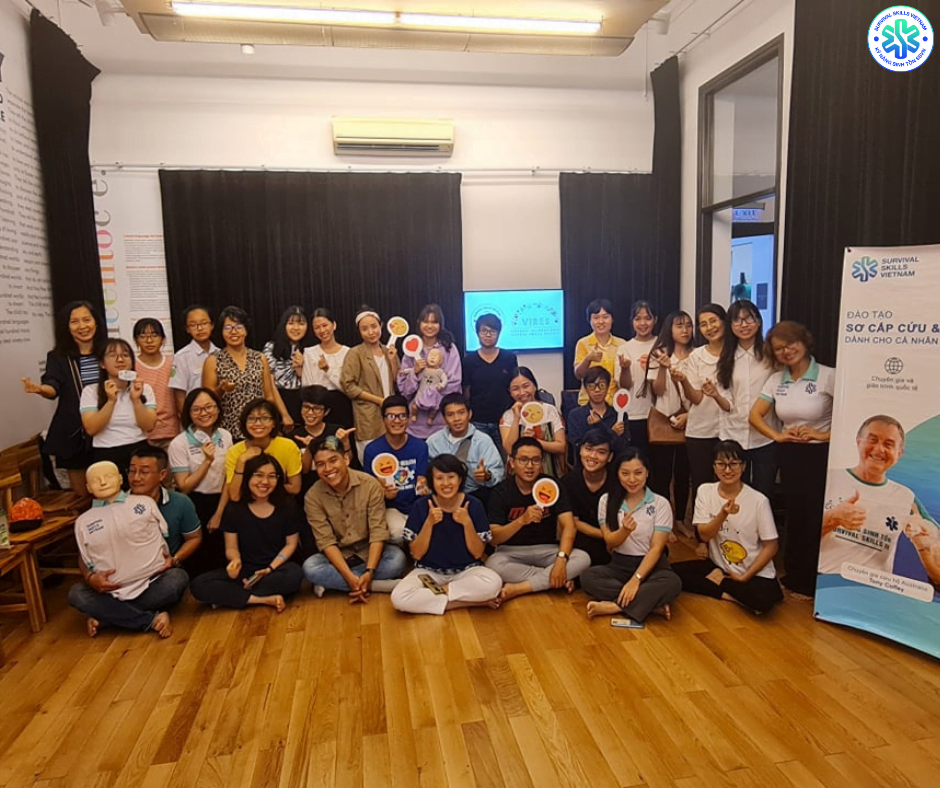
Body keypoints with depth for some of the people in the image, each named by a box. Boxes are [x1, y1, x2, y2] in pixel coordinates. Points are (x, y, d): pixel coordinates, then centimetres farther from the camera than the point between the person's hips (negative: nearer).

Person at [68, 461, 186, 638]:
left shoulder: (145, 503, 3)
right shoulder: (84, 521, 8)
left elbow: (166, 536, 11)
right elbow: (83, 559, 14)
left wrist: (169, 557, -8)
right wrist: (90, 578, -7)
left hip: (152, 587, -2)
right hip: (113, 595, 2)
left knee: (178, 577, -31)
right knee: (76, 594, -24)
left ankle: (109, 616, -15)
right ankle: (152, 619, -22)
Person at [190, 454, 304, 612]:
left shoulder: (287, 507, -5)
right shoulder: (234, 509, -3)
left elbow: (291, 543, 1)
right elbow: (231, 547, 1)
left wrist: (270, 568, -15)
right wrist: (235, 560, -24)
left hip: (277, 567, -1)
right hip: (245, 570, 1)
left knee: (294, 574, -37)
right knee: (198, 585, -22)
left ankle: (229, 596, -19)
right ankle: (264, 600, -25)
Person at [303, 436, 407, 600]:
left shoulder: (370, 485, -16)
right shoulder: (313, 497, -14)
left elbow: (378, 532, -18)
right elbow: (326, 541, -17)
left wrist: (369, 572, -31)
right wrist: (350, 577, -29)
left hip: (369, 552, 0)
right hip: (337, 557, 0)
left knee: (397, 559, -29)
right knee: (310, 568, -29)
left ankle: (332, 583, -18)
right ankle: (379, 585, -22)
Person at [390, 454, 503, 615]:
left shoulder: (474, 505, -8)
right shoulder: (421, 507, -8)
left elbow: (478, 553, -6)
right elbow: (417, 554, -8)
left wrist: (467, 523, -21)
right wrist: (429, 523, -22)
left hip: (466, 570, 0)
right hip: (429, 571, 1)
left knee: (493, 583, -32)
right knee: (399, 598, -28)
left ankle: (436, 591, -10)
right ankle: (471, 601, -17)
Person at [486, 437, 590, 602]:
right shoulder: (501, 491, -10)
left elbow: (569, 526, -14)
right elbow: (494, 538, -17)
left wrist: (561, 559, -31)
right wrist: (522, 520, -34)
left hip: (547, 549, 2)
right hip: (512, 551, -1)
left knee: (583, 559, -26)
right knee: (493, 565, -35)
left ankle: (516, 589, -25)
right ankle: (560, 580, -18)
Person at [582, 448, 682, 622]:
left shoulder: (660, 504, -6)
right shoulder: (607, 500, 0)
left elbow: (657, 548, -11)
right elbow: (610, 542, -4)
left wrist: (636, 579, -24)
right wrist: (625, 531, -28)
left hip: (650, 565, -2)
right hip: (619, 565, 2)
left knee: (672, 583, -35)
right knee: (587, 578, -27)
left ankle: (613, 606, -28)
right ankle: (653, 603, -25)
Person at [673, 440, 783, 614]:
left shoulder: (759, 500, -15)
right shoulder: (705, 491, -5)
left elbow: (770, 547, -8)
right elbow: (704, 536, -10)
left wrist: (744, 577, -13)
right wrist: (723, 514, -29)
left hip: (755, 573, -4)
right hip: (717, 566, 4)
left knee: (762, 599, -35)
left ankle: (720, 583, -7)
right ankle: (729, 594, -8)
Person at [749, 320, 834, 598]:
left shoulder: (828, 376, -12)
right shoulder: (776, 380, 5)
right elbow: (755, 415, 7)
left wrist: (825, 434, -18)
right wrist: (777, 436, -6)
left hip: (820, 454, -5)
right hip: (789, 455, 5)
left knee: (815, 518, 0)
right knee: (794, 515, 13)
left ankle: (810, 582, 17)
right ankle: (794, 575, 27)